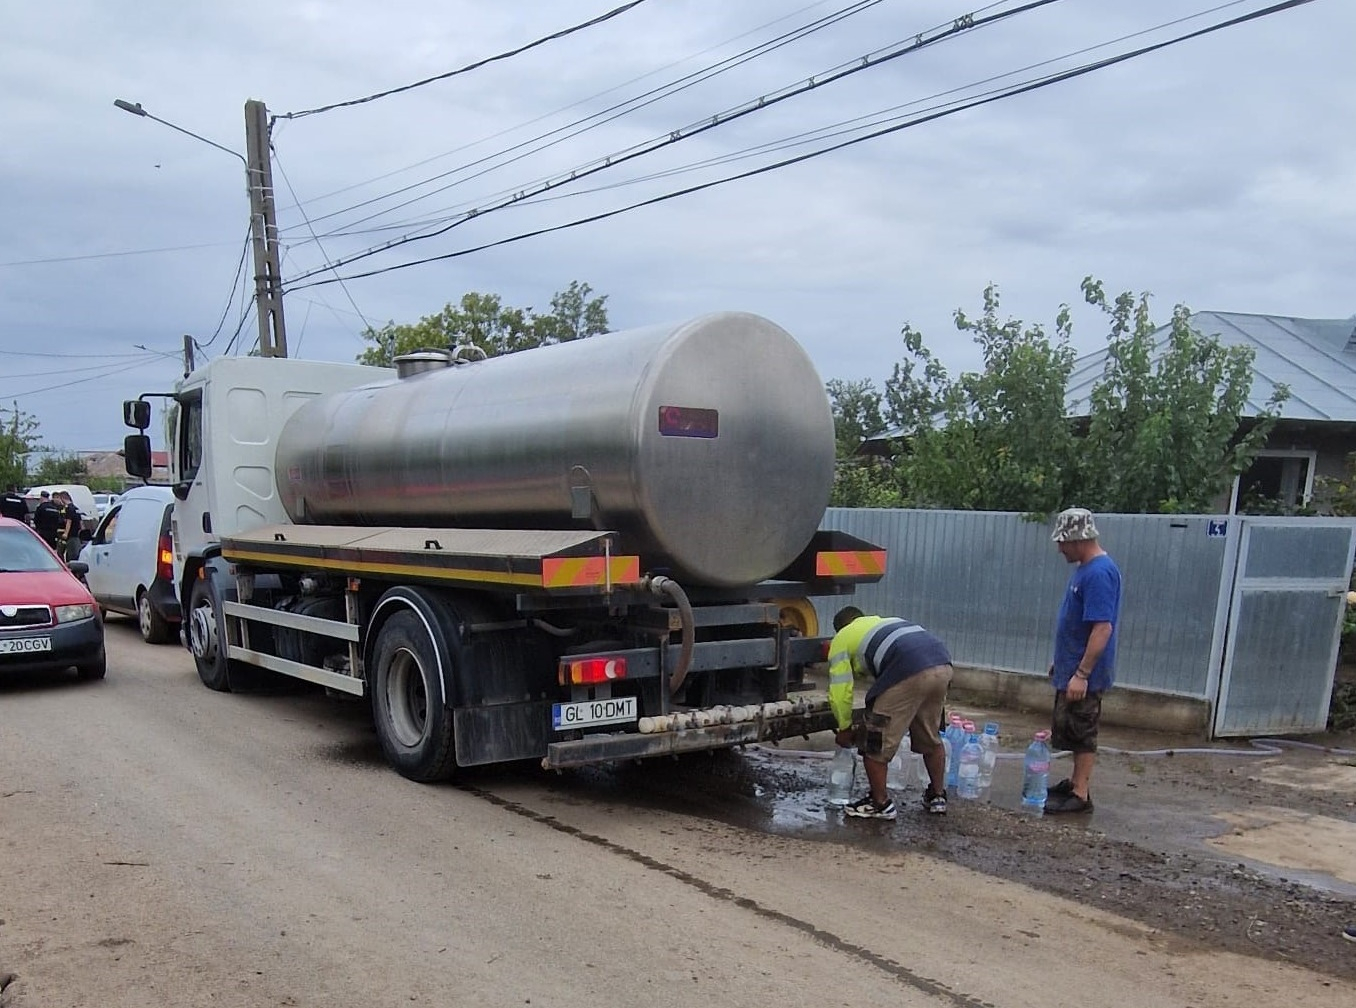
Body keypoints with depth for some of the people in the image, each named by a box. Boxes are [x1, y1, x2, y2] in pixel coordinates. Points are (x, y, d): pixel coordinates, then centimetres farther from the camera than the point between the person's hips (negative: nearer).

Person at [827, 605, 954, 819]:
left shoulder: (842, 638, 20)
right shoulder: (884, 622, 39)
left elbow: (839, 690, 13)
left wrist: (844, 728, 27)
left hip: (908, 673, -8)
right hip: (943, 665, 8)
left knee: (876, 743, 8)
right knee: (930, 738, 27)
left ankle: (880, 803, 19)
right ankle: (937, 796, 37)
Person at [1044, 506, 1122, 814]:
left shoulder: (1099, 573, -22)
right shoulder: (1085, 569, 9)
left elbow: (1103, 628, -26)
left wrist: (1081, 674, -26)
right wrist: (1062, 661, 23)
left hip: (1084, 675, -10)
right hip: (1071, 668, 10)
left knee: (1081, 732, -1)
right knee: (1069, 729, 18)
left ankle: (1081, 795, 8)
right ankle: (1077, 782, 30)